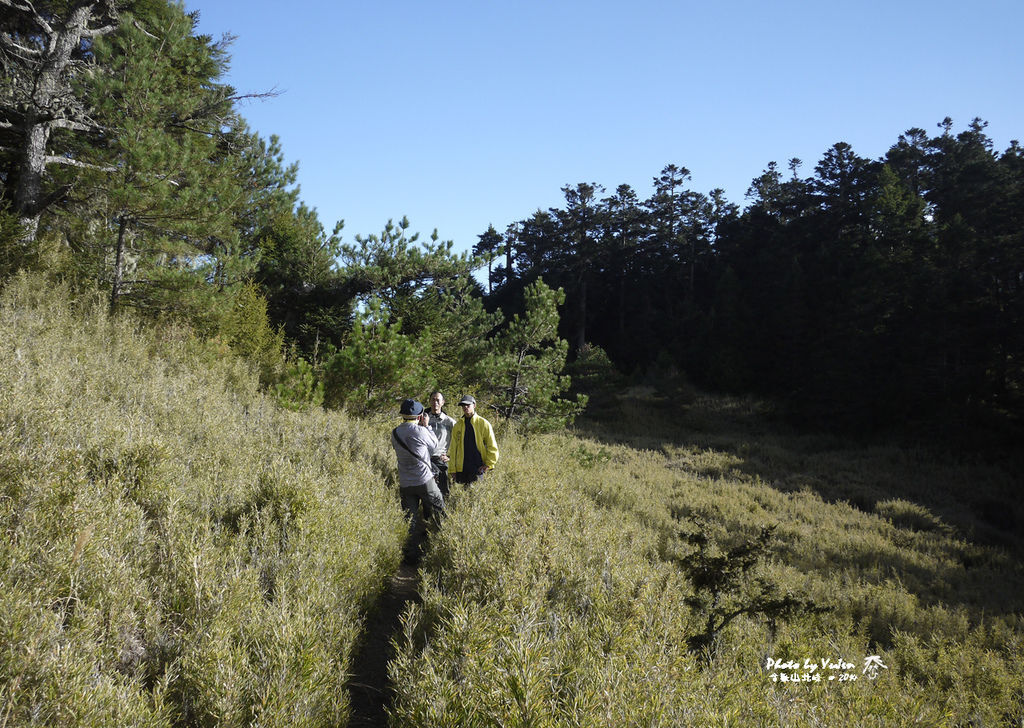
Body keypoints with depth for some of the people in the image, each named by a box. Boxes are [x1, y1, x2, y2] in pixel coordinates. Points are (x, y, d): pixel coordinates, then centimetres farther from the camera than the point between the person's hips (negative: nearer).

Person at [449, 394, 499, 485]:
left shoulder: (483, 423, 1)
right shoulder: (458, 425, 10)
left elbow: (492, 447, 2)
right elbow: (453, 448, 9)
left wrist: (488, 464, -6)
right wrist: (452, 469, 2)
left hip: (478, 467, -3)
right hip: (461, 468, 3)